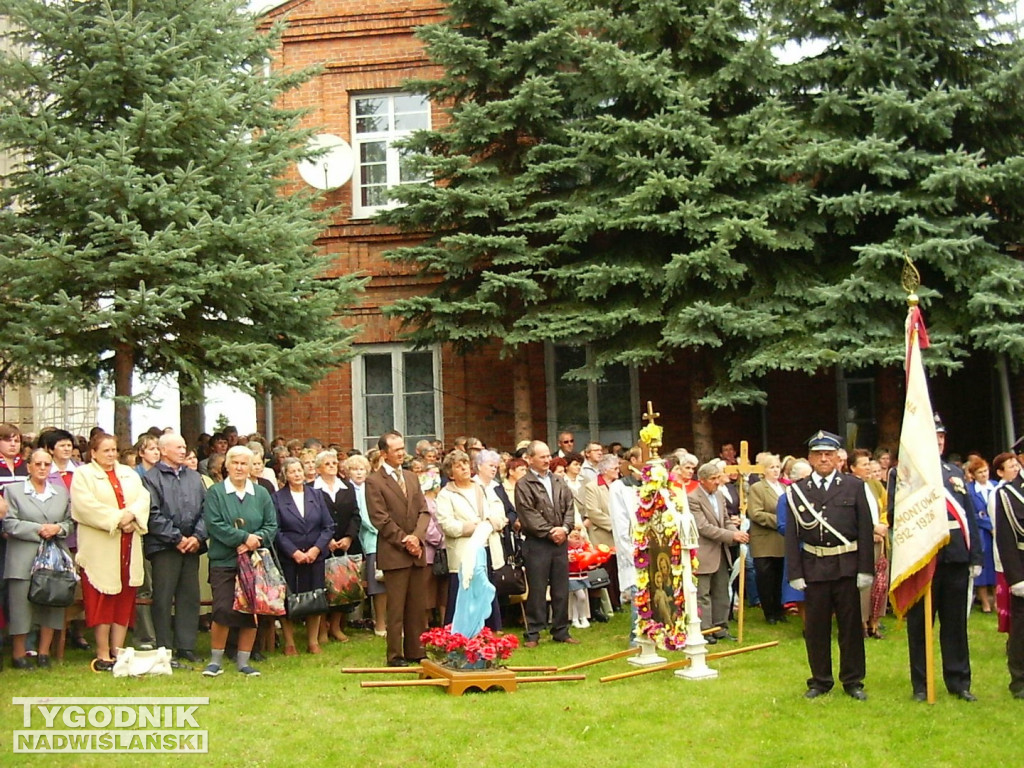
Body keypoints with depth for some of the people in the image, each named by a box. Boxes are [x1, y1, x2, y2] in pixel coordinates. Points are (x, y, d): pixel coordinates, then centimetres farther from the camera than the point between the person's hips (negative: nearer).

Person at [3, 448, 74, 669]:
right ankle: (18, 654, 9)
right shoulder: (13, 490, 3)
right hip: (23, 560, -3)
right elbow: (9, 523, -6)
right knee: (21, 604, -2)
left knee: (52, 604, 4)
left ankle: (44, 653, 15)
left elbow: (70, 521, 13)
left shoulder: (62, 491, 14)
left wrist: (58, 528, -8)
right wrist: (37, 530, -13)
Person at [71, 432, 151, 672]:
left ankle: (118, 652, 10)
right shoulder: (82, 475, 1)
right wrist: (117, 519, -16)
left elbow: (143, 499, 6)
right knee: (102, 601, -4)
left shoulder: (129, 474, 18)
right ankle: (102, 656, 1)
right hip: (99, 549, -5)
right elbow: (86, 506, -13)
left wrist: (131, 516, -13)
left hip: (128, 548, 5)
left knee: (125, 601, 5)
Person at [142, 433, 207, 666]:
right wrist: (177, 538, -11)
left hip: (191, 545, 5)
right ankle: (163, 650, 5)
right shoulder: (152, 478, -2)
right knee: (163, 599, -2)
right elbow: (154, 515, -9)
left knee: (190, 597, 7)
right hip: (164, 547, -5)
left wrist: (197, 537, -3)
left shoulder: (194, 478, 15)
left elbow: (205, 510, 11)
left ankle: (186, 647, 14)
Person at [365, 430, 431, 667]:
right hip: (393, 553, -6)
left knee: (418, 607, 8)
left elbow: (424, 511, 11)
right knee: (396, 608, -2)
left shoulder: (411, 478, 16)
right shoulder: (374, 482, -4)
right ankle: (395, 655, 5)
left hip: (417, 551, 6)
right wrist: (403, 540, -11)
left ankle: (416, 651, 15)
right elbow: (380, 519, -10)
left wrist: (417, 536, -6)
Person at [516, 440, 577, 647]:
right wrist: (550, 532, -13)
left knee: (561, 589, 10)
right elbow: (528, 515, -13)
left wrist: (564, 528, -7)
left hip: (560, 542, 5)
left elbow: (569, 507, 10)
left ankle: (561, 631, 19)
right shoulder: (523, 485, -6)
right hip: (537, 543, -5)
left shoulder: (559, 482, 13)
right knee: (537, 590, -1)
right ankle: (532, 634, 7)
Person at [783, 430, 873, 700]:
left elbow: (865, 530, 0)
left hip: (847, 567, -1)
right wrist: (795, 573, -3)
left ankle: (853, 681, 17)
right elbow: (792, 535, 3)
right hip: (814, 567, 1)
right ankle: (820, 680, 19)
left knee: (851, 626, 6)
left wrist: (866, 569, -6)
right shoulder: (796, 491, 4)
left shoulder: (854, 487, 3)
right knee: (815, 628, 7)